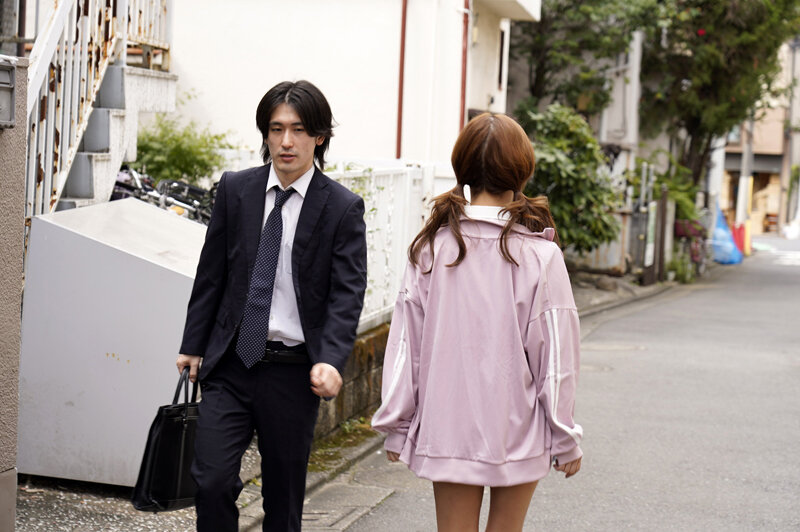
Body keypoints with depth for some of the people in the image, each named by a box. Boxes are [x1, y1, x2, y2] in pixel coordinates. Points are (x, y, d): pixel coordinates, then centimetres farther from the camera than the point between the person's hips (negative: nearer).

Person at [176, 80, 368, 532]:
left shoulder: (343, 208, -4)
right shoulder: (235, 190, 5)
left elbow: (346, 294, -8)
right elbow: (211, 273, 11)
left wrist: (330, 360, -22)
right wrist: (193, 345, 11)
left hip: (294, 372, -2)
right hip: (230, 364, 2)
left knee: (284, 495, 8)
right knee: (212, 482, -9)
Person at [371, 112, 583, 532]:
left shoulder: (432, 248, -5)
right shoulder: (539, 254, -11)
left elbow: (406, 342, -1)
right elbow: (554, 355, -7)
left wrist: (396, 426, 9)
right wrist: (565, 439, 3)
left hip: (446, 429, 1)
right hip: (518, 432, -1)